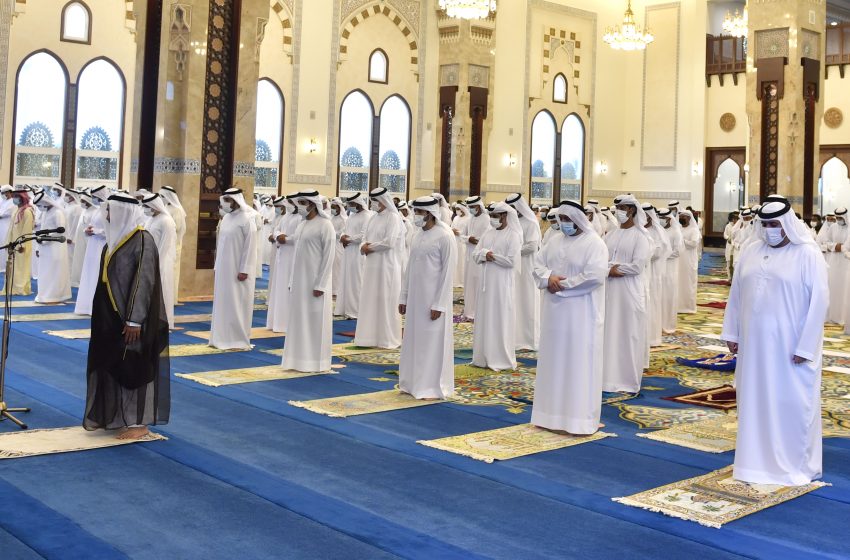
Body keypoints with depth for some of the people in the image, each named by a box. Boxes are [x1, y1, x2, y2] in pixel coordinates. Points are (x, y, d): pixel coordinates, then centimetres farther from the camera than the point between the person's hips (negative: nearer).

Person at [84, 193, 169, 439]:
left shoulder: (143, 241, -15)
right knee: (111, 365, 12)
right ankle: (113, 415, 23)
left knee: (133, 367, -1)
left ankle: (139, 421, 8)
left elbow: (144, 282, -18)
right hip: (110, 316, 8)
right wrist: (101, 316, 17)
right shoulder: (115, 239, 11)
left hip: (130, 318, -8)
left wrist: (134, 320, -21)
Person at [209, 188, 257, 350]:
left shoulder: (247, 219, -12)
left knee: (237, 304, -2)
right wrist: (217, 266, 13)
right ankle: (223, 338, 18)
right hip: (224, 268, 7)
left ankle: (239, 341, 5)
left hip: (238, 269, -7)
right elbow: (221, 244, 15)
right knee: (223, 303, 10)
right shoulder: (226, 218, 10)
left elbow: (250, 246, -15)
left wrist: (244, 270, -18)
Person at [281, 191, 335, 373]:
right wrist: (292, 281, 13)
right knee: (300, 319, 10)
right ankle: (300, 359, 17)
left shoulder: (325, 225, -11)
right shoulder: (302, 224, 11)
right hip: (300, 280, 8)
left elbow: (328, 257, -13)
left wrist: (320, 285, -17)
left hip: (315, 281, -8)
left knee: (315, 320, -1)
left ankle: (316, 361, 7)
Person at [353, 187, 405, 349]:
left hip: (386, 266, -8)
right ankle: (372, 335, 15)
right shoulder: (375, 218, 14)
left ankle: (387, 338, 5)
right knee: (370, 300, 8)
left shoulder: (393, 218, -10)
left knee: (385, 301, -3)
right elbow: (365, 238, 17)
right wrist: (364, 246, -6)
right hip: (372, 265, 8)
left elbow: (389, 242, -19)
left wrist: (370, 247, -8)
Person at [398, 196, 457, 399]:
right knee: (413, 339, 12)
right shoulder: (419, 235, 9)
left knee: (433, 341, 1)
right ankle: (413, 381, 23)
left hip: (433, 298, -7)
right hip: (415, 296, 7)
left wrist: (439, 304, -17)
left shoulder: (444, 236, -12)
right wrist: (403, 297, 12)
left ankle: (432, 386, 10)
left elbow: (448, 272, -14)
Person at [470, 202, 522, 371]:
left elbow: (511, 261, -17)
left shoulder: (513, 235, -8)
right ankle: (484, 357, 17)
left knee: (501, 319, -1)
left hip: (502, 283, -6)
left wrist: (490, 255, -9)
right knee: (484, 318, 9)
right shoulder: (488, 234, 12)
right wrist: (484, 254, -12)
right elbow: (475, 255, 10)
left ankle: (501, 359, 6)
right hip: (486, 282, 7)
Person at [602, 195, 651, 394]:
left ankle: (628, 380, 7)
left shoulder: (640, 236, -5)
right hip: (609, 291, 6)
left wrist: (613, 267, -8)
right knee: (610, 333, 7)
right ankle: (609, 375, 14)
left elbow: (638, 266, -15)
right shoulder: (611, 235, 12)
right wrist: (611, 269, -13)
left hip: (630, 292, -5)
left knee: (629, 334, 0)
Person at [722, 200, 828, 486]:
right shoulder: (750, 251, 6)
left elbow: (819, 300, -11)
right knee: (755, 400, 10)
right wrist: (732, 333, 8)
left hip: (790, 345, -5)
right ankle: (757, 460, 23)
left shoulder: (808, 254, -9)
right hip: (754, 343, 5)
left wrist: (806, 346, -15)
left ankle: (799, 465, 18)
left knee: (793, 404, 3)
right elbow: (736, 293, 11)